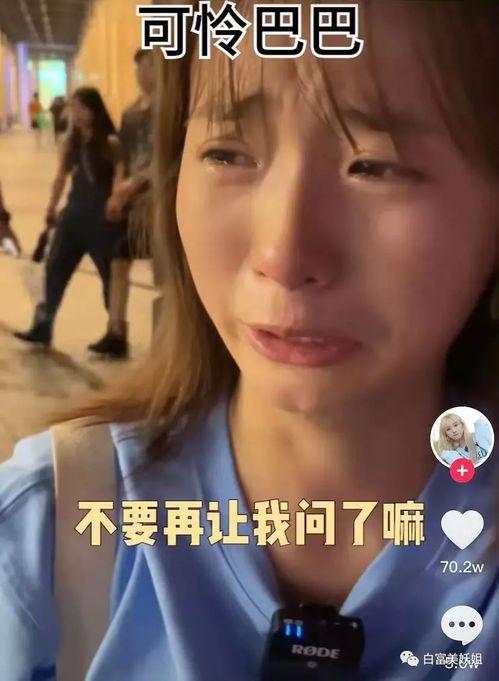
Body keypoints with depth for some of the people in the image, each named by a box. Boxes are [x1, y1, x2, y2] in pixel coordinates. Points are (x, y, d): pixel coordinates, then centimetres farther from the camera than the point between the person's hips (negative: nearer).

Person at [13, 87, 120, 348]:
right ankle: (42, 327, 15)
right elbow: (62, 176, 14)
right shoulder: (71, 141, 7)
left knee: (110, 276, 5)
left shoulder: (110, 143, -12)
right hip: (73, 215, 6)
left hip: (101, 218, -6)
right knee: (54, 269, 6)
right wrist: (52, 208, 16)